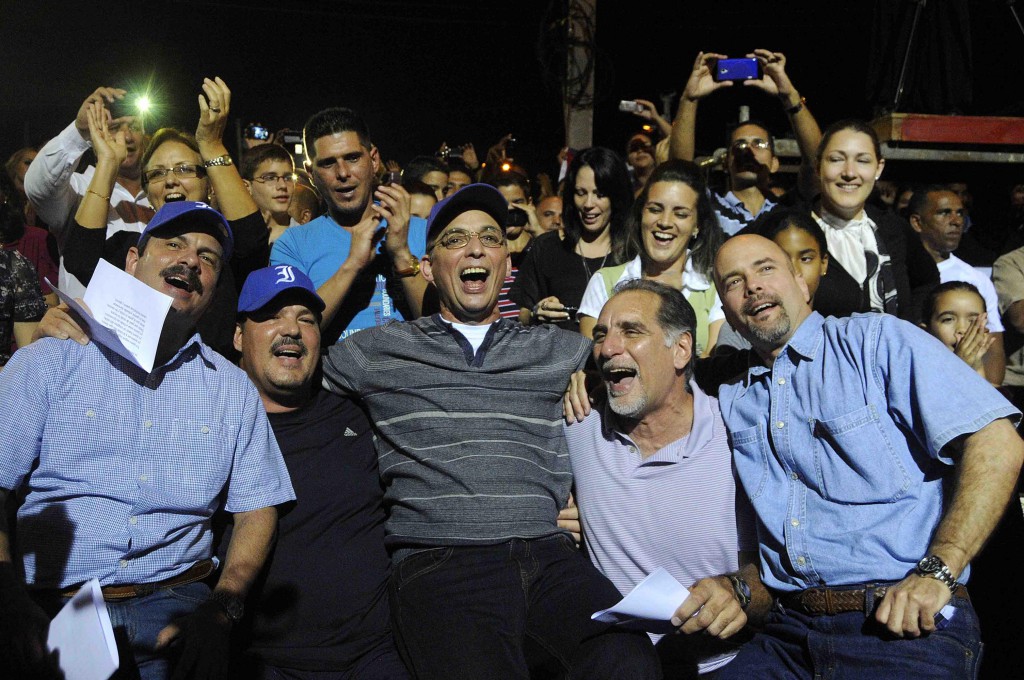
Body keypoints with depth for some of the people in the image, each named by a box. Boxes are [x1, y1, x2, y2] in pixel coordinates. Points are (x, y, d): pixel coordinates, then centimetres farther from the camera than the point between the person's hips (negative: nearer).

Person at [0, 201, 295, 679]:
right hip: (53, 609, -1)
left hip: (175, 606, 2)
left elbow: (256, 509, 9)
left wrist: (222, 607, -7)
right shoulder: (49, 361, 6)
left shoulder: (232, 387, 11)